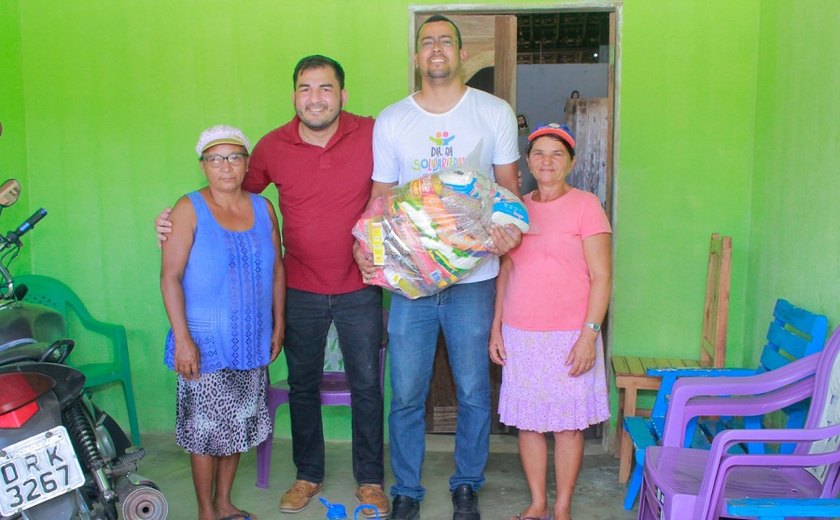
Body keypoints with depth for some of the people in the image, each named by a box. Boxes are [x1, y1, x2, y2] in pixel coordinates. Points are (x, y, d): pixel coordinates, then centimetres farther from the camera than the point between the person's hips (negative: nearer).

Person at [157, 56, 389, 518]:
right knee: (302, 386, 15)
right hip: (301, 291, 2)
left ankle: (370, 480, 27)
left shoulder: (371, 136, -10)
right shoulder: (272, 146, -5)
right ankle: (308, 475, 34)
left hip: (359, 289, -1)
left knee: (366, 386, 9)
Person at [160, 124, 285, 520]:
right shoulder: (190, 209, -8)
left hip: (252, 340, 5)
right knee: (205, 427, 3)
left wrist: (278, 324, 9)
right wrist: (181, 338, -17)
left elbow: (276, 269, 11)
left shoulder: (262, 207, 5)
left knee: (240, 424, 14)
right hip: (204, 342, -4)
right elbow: (170, 276, -12)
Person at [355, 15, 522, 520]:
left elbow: (509, 184, 7)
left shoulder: (495, 112, 3)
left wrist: (511, 226, -14)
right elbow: (381, 195, 8)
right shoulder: (391, 120, 6)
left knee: (474, 390, 9)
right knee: (406, 393, 6)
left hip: (474, 275, 0)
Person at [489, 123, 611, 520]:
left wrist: (589, 334, -14)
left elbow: (601, 276, -7)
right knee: (528, 422, 9)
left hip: (569, 336, -4)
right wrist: (496, 327, 9)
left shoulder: (585, 206, -4)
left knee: (568, 424, 5)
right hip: (520, 335, 4)